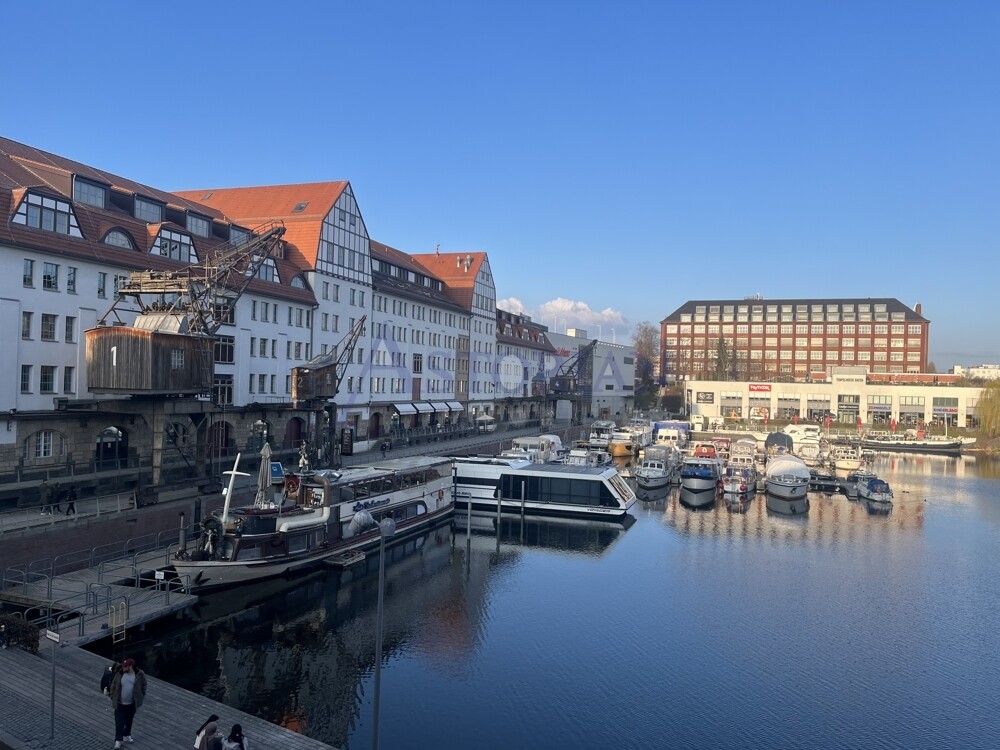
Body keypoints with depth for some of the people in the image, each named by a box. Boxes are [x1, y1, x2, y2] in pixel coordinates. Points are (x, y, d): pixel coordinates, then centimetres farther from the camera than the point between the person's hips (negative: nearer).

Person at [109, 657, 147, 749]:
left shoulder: (139, 675, -13)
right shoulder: (120, 674, -11)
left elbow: (143, 688, -2)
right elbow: (113, 686, 1)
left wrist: (140, 701, -1)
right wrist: (113, 699, 0)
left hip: (132, 704, 1)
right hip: (120, 704, -1)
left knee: (129, 721, 19)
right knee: (119, 722, 0)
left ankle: (126, 735, 39)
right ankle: (118, 740, 13)